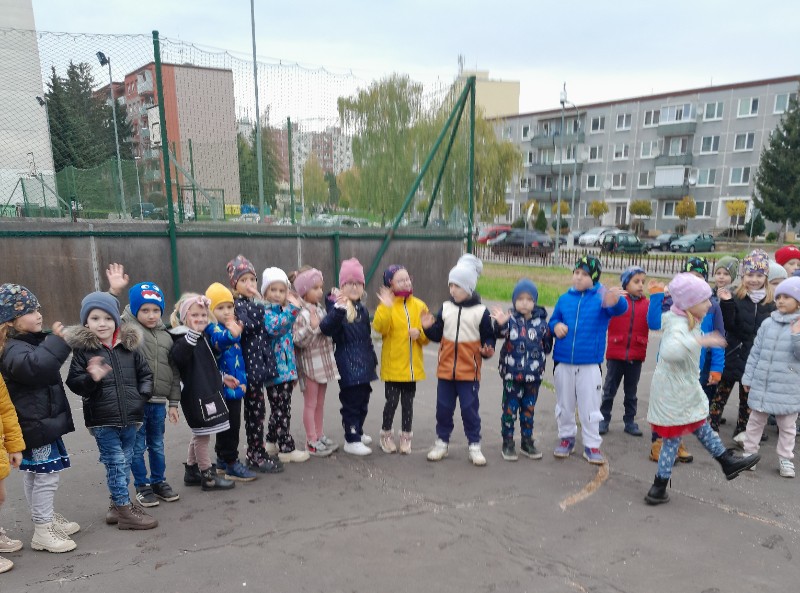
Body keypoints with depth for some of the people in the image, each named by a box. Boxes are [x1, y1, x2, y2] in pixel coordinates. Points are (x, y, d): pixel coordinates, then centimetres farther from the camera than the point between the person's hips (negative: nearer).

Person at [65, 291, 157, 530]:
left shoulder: (130, 345, 4)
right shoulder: (82, 349, -5)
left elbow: (145, 373, 14)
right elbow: (74, 382, -6)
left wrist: (143, 393, 0)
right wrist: (91, 378, -24)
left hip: (130, 416, 4)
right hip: (102, 419, -4)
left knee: (125, 462, 14)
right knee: (115, 463, 1)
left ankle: (118, 504, 31)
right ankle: (124, 510, 13)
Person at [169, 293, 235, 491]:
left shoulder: (202, 338, 14)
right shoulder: (184, 338, -17)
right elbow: (178, 358, -40)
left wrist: (222, 378, 27)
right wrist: (193, 333, -44)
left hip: (206, 392, 10)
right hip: (194, 395, -10)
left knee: (199, 434, 20)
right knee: (202, 434, 0)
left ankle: (191, 471, 33)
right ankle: (208, 476, 12)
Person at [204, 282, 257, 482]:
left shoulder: (233, 325, 11)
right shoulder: (213, 328, -14)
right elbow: (218, 341, -39)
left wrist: (243, 379, 25)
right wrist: (231, 334, -57)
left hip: (235, 385, 9)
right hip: (222, 387, -9)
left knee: (233, 425, 17)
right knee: (229, 426, -1)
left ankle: (222, 461, 31)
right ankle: (231, 465, 9)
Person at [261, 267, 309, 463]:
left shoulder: (285, 312, 16)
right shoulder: (265, 311, -10)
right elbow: (274, 327, -32)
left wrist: (294, 370, 24)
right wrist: (293, 309, -34)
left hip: (287, 369, 8)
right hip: (275, 370, -8)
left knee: (278, 409, 17)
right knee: (282, 410, -2)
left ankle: (272, 442, 30)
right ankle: (287, 449, 6)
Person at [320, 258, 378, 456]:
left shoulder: (362, 308, 12)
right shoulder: (336, 305, -12)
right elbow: (325, 328, -31)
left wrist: (372, 358, 25)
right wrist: (338, 310, -45)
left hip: (363, 362, 8)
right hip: (347, 363, -8)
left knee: (363, 399, 17)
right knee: (351, 401, -3)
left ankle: (357, 431, 34)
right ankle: (351, 440, 8)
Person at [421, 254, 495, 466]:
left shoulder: (481, 311, -7)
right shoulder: (445, 308, 3)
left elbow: (488, 338, -2)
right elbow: (437, 335, 7)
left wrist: (488, 349, -22)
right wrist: (428, 328, -12)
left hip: (469, 371, -3)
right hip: (446, 370, 3)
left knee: (470, 409, 6)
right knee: (443, 408, 12)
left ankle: (474, 445, 21)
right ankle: (442, 442, 28)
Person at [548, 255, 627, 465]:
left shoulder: (602, 297, -7)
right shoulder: (564, 298, 4)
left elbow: (620, 308, -27)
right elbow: (553, 320, 15)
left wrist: (615, 301, -51)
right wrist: (556, 326, -9)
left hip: (590, 363, -3)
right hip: (563, 361, 3)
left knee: (590, 406, 6)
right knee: (564, 404, 15)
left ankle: (592, 445, 20)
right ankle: (566, 437, 33)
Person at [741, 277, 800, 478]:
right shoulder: (768, 323, 1)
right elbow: (756, 352, 6)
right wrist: (748, 377, 6)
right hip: (761, 384, 2)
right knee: (755, 421, 13)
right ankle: (749, 452, 26)